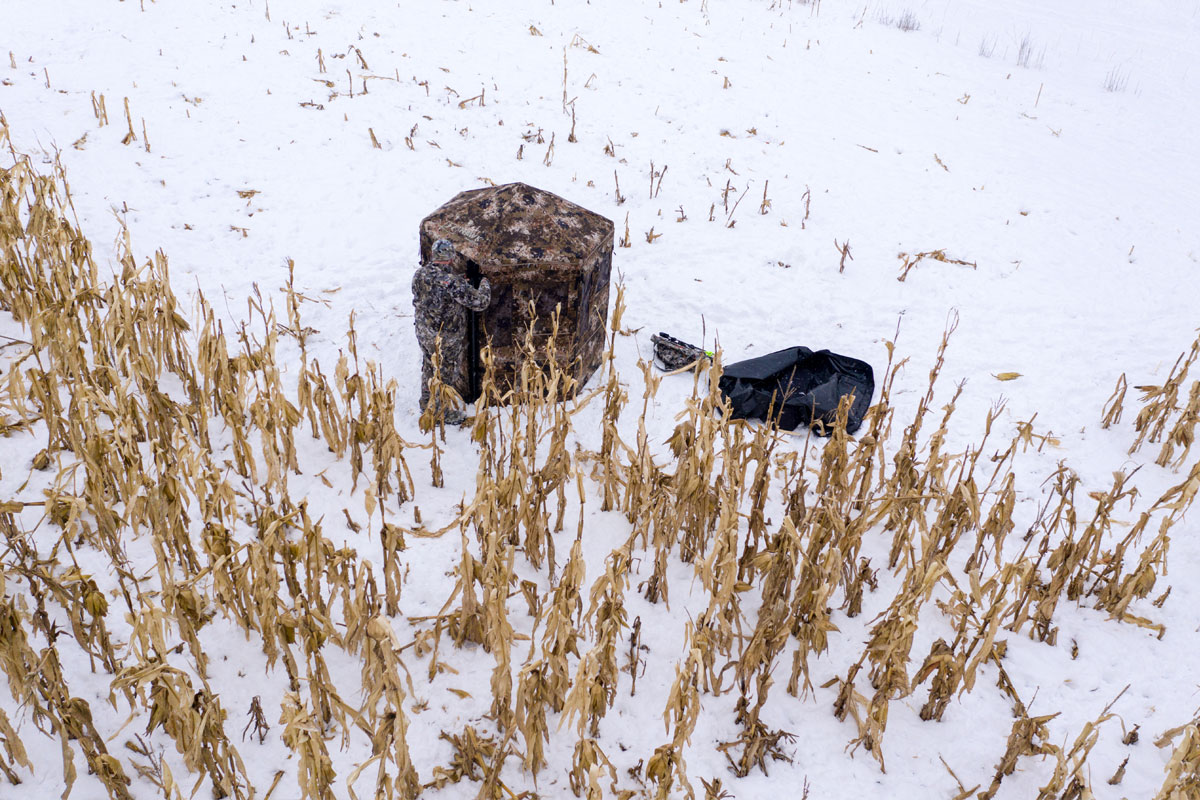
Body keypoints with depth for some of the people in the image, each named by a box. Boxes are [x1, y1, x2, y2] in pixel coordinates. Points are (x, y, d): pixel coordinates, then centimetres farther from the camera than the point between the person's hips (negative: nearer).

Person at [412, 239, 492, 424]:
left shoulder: (419, 274, -9)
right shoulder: (451, 282, -30)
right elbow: (480, 302, -24)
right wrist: (485, 285, -4)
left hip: (424, 334, 7)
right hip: (446, 339, -6)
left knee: (429, 368, 26)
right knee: (444, 374, 13)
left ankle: (427, 403, 46)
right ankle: (442, 413, 30)